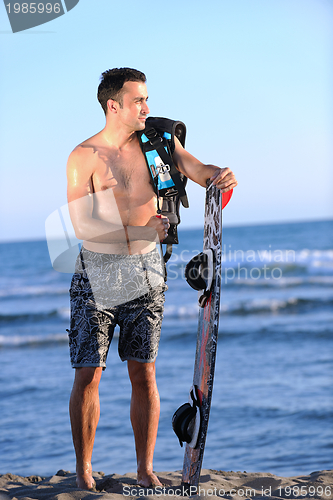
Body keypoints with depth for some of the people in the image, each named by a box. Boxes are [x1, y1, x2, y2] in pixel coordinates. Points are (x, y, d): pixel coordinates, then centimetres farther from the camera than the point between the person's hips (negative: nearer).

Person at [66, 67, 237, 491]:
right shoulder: (84, 157, -9)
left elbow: (198, 170, 1)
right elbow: (83, 225, -16)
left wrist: (218, 175, -23)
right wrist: (141, 231, -23)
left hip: (144, 272, 3)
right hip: (96, 273, -3)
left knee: (144, 375, 5)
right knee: (88, 375, -2)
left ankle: (145, 471, 13)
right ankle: (83, 470, 11)